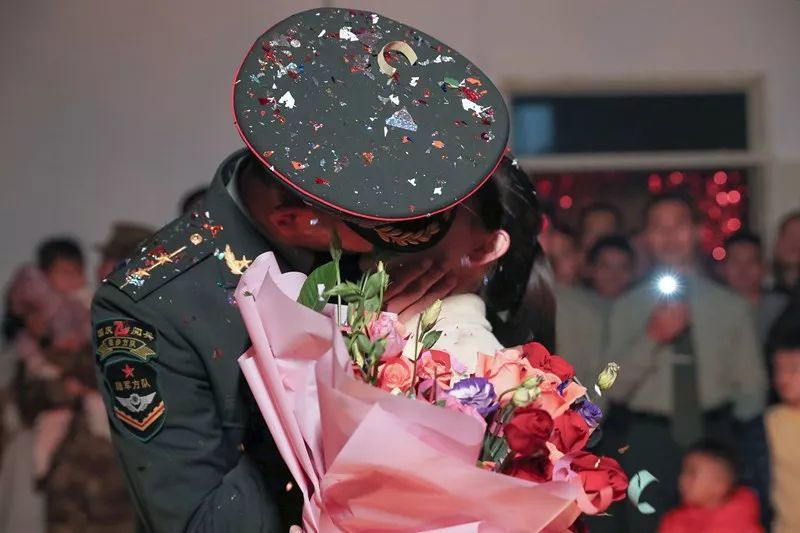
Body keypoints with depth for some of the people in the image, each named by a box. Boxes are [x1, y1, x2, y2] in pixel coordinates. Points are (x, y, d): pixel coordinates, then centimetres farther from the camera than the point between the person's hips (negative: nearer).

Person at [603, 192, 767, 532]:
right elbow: (613, 387, -4)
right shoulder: (628, 308, 3)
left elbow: (751, 385, 9)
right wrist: (652, 338, -17)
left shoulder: (729, 306, 7)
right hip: (649, 442, -1)